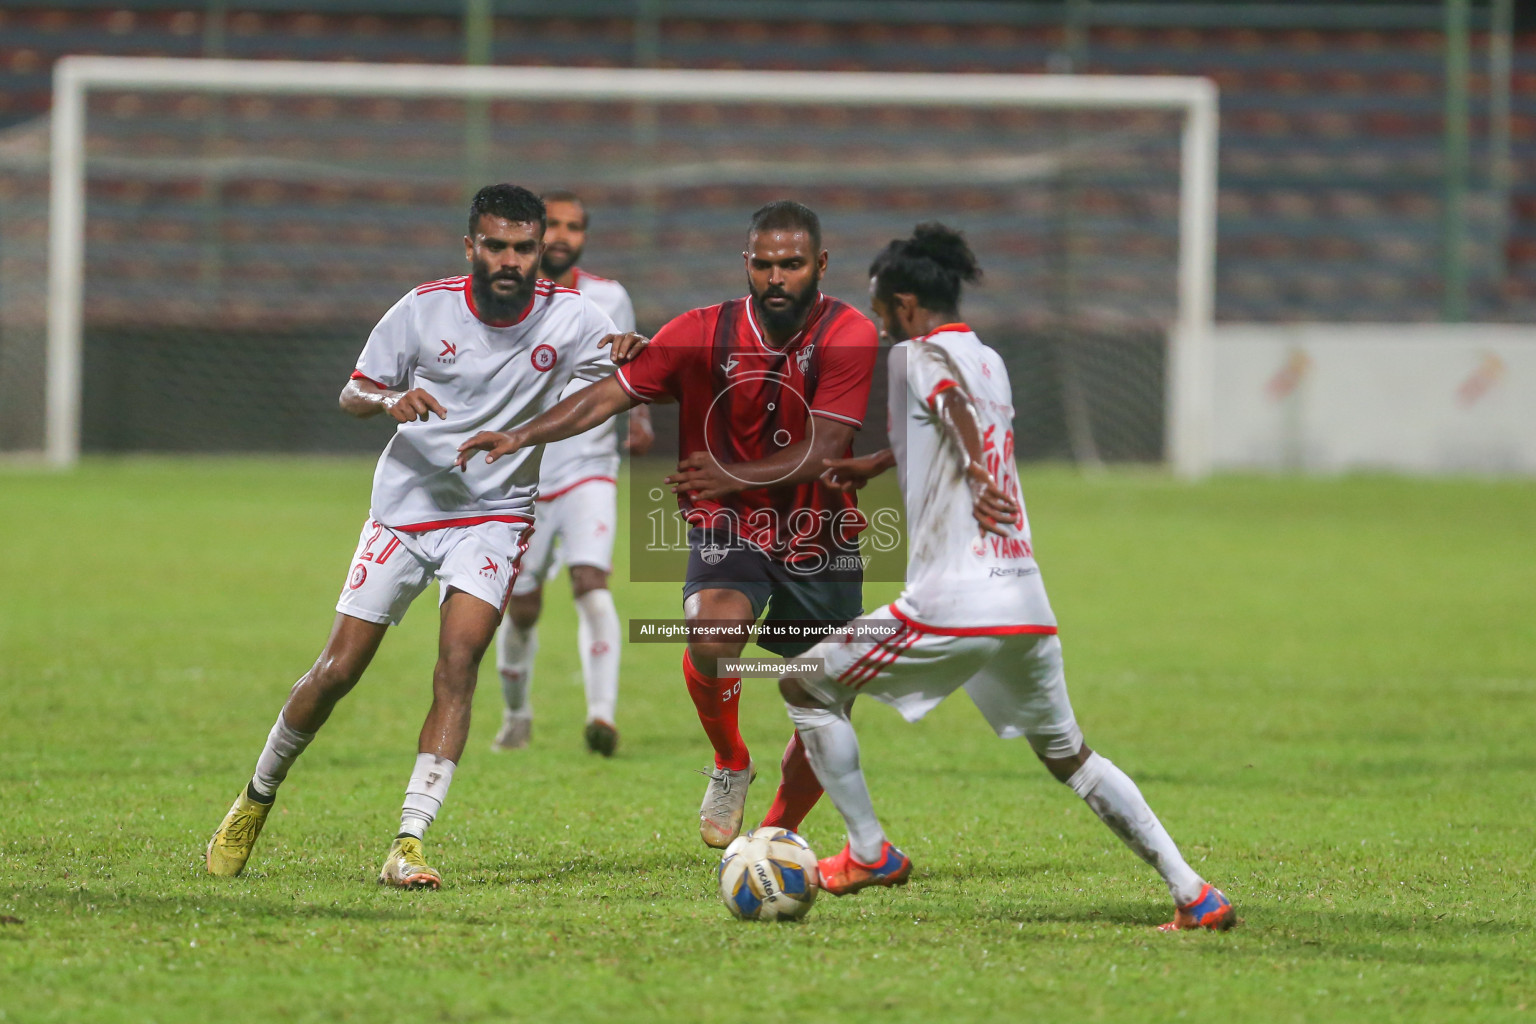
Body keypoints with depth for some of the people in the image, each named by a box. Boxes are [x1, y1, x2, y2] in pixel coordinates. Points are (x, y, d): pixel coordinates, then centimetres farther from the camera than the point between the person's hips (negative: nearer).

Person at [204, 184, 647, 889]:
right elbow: (351, 394, 0)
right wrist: (389, 401, -24)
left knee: (458, 663, -21)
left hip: (494, 518, -1)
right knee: (337, 671, 0)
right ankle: (257, 796, 24)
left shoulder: (567, 317, -8)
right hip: (405, 507, 1)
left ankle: (408, 844, -21)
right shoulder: (425, 308, -8)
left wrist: (634, 350, -32)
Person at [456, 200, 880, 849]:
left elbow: (822, 449, -20)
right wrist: (523, 436, -16)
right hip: (728, 527, 0)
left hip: (820, 542, 0)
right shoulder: (703, 334, -7)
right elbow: (612, 392, -5)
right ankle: (729, 765, -2)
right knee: (712, 635, -32)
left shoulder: (848, 337, -13)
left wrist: (737, 476, -34)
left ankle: (777, 839, 28)